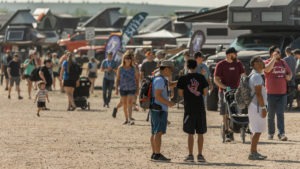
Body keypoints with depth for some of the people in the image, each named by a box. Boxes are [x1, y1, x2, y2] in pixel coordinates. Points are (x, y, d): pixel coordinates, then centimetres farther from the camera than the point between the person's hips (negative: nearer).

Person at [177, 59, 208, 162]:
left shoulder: (183, 79, -4)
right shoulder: (201, 77, 0)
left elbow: (180, 93, -2)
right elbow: (205, 92, 3)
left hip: (189, 108, -1)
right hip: (200, 108, 1)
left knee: (190, 133, 3)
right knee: (200, 133, 7)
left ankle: (190, 155, 3)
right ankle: (200, 155, 7)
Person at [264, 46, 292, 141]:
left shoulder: (283, 63, 13)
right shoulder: (267, 62, -1)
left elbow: (290, 73, 22)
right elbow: (267, 69, -24)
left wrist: (289, 76, -2)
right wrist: (274, 58, -18)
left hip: (282, 93, 3)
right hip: (271, 93, -3)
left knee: (280, 114, -5)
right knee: (271, 115, 6)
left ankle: (281, 133, -10)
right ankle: (271, 133, 18)